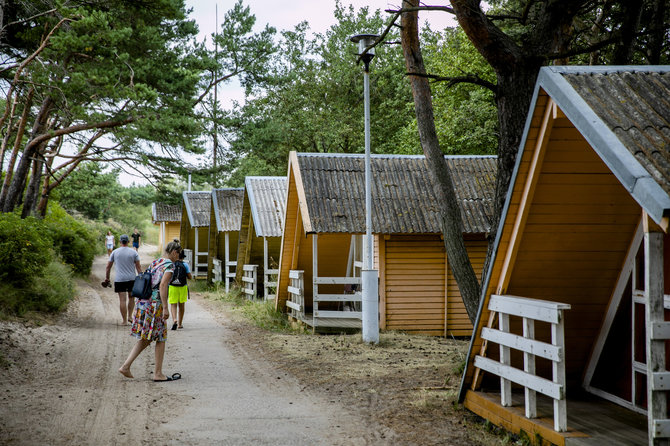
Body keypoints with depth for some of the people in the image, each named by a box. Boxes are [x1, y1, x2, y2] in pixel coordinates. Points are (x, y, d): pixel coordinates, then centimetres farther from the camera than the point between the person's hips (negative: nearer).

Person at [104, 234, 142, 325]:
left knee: (122, 299, -1)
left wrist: (107, 278, 18)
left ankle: (124, 320, 0)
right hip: (132, 279, 1)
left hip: (119, 279, -1)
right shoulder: (134, 252, 1)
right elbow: (138, 267, -1)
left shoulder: (114, 252, 4)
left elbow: (108, 267, 8)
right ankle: (129, 316, 13)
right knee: (131, 298, 18)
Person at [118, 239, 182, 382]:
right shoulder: (169, 265, -8)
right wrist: (165, 308, -19)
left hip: (142, 301, 8)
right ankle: (158, 374, 6)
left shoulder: (155, 262, 17)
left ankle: (125, 366, 7)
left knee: (144, 339, 14)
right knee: (161, 338, 3)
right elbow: (163, 285, -19)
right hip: (154, 303, -8)